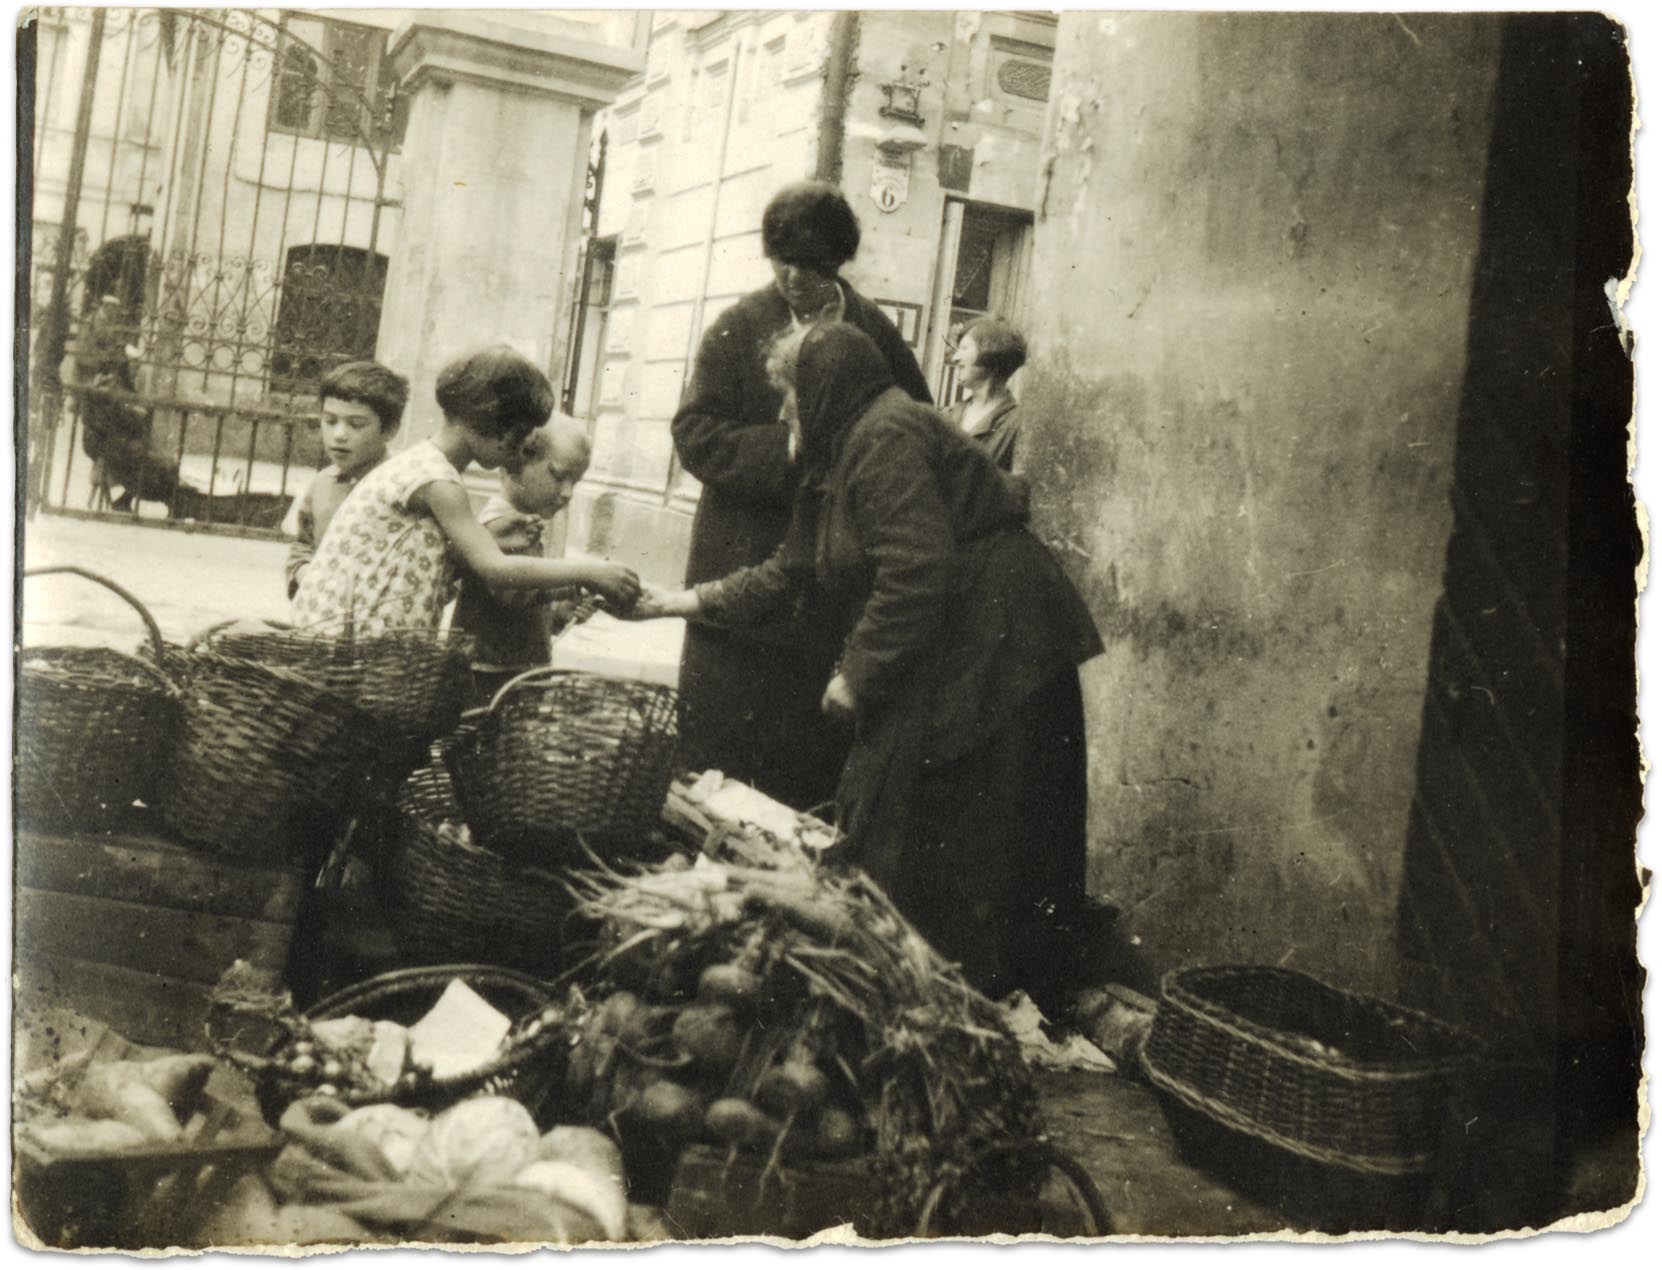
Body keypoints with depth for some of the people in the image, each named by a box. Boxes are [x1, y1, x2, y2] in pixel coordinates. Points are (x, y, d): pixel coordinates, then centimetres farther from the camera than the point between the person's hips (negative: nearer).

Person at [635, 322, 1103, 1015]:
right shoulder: (841, 454, 18)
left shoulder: (885, 438, -14)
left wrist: (859, 673, -16)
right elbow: (786, 570, 22)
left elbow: (916, 573, -24)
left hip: (995, 650, -11)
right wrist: (679, 601, 22)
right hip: (942, 664, 11)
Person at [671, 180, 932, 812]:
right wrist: (788, 450, -18)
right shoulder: (739, 328, 2)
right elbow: (697, 435, -5)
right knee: (719, 751, 5)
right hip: (746, 571, -1)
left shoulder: (876, 334, 6)